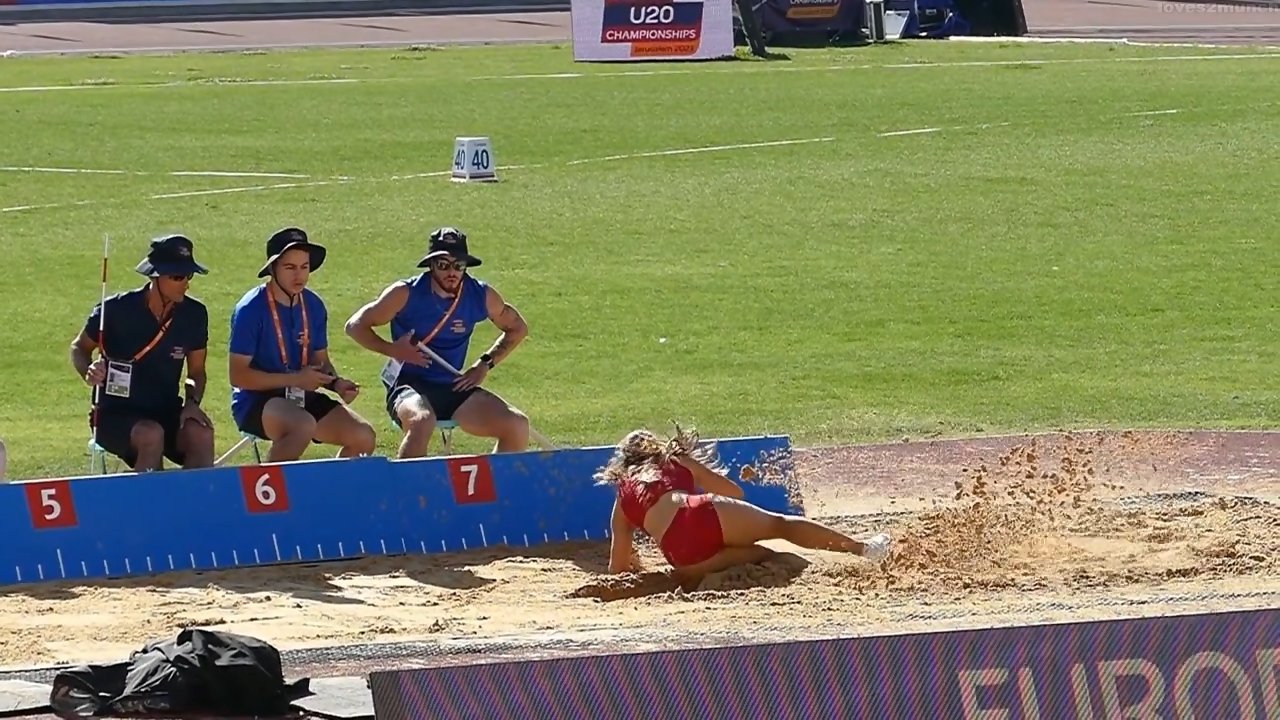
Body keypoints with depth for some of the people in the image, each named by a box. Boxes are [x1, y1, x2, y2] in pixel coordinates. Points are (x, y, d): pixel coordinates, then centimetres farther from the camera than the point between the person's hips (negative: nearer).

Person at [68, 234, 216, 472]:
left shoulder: (194, 314, 0)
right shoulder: (116, 310, -10)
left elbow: (196, 371, 13)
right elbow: (80, 348, 5)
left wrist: (192, 403, -8)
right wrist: (89, 373, -18)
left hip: (166, 412, 3)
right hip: (115, 414, -3)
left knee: (201, 435, -28)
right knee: (151, 435, -36)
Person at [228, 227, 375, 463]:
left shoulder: (313, 306, 6)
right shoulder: (251, 309, -13)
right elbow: (238, 375, -15)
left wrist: (336, 383, -6)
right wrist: (295, 379, -19)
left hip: (301, 398, 7)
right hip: (255, 402, -7)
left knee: (363, 436, -10)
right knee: (303, 424, -37)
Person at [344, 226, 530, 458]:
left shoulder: (482, 296, 1)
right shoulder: (406, 294, -8)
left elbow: (517, 328, 19)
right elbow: (355, 325, -1)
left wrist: (485, 364, 6)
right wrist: (392, 350, -15)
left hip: (454, 389, 4)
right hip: (408, 386, -4)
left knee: (517, 425, -13)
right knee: (422, 421, -40)